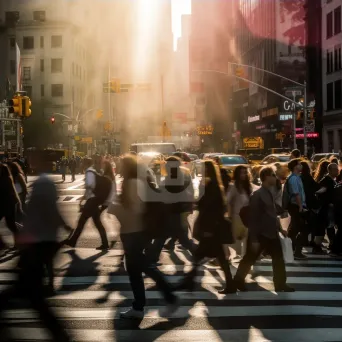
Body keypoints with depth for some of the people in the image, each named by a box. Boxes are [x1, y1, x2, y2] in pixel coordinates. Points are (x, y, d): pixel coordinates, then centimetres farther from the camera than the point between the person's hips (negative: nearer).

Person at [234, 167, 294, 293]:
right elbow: (253, 218, -19)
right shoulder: (257, 195, -17)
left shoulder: (269, 193, 7)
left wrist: (280, 229, 16)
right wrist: (253, 239, -20)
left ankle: (280, 285, 18)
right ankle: (238, 281, 21)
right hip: (260, 235, -8)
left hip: (271, 234, 8)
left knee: (278, 259, 8)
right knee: (249, 259, 6)